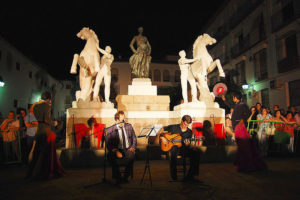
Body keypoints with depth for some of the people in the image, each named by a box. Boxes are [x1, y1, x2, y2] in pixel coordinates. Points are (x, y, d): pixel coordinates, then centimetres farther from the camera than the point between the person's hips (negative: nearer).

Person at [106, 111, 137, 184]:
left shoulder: (129, 126, 9)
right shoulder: (111, 130, 0)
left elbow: (134, 139, 13)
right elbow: (108, 143, -5)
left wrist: (133, 147, -6)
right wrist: (116, 151, -21)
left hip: (128, 149, 1)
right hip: (117, 150, -1)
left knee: (132, 155, -34)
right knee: (110, 156, -33)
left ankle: (125, 177, -16)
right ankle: (118, 177, -15)